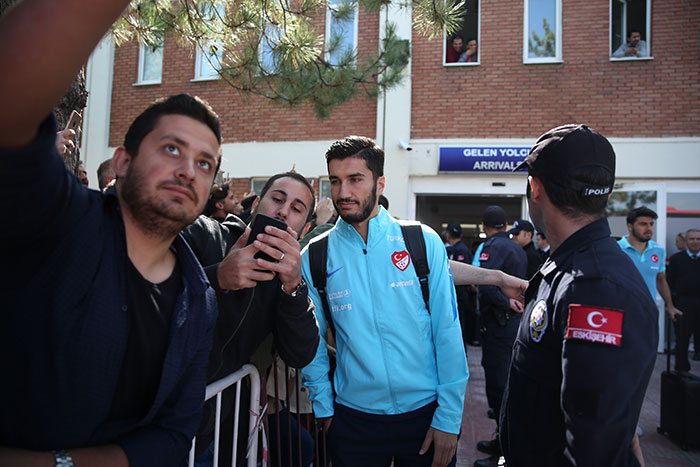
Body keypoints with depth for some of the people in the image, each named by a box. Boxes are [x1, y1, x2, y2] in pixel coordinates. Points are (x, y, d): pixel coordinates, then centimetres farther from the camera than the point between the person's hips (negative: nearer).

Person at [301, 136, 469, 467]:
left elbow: (448, 333, -7)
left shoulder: (424, 242, -7)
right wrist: (324, 410, 3)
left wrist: (449, 418, -7)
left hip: (426, 412, 0)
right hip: (353, 417, 1)